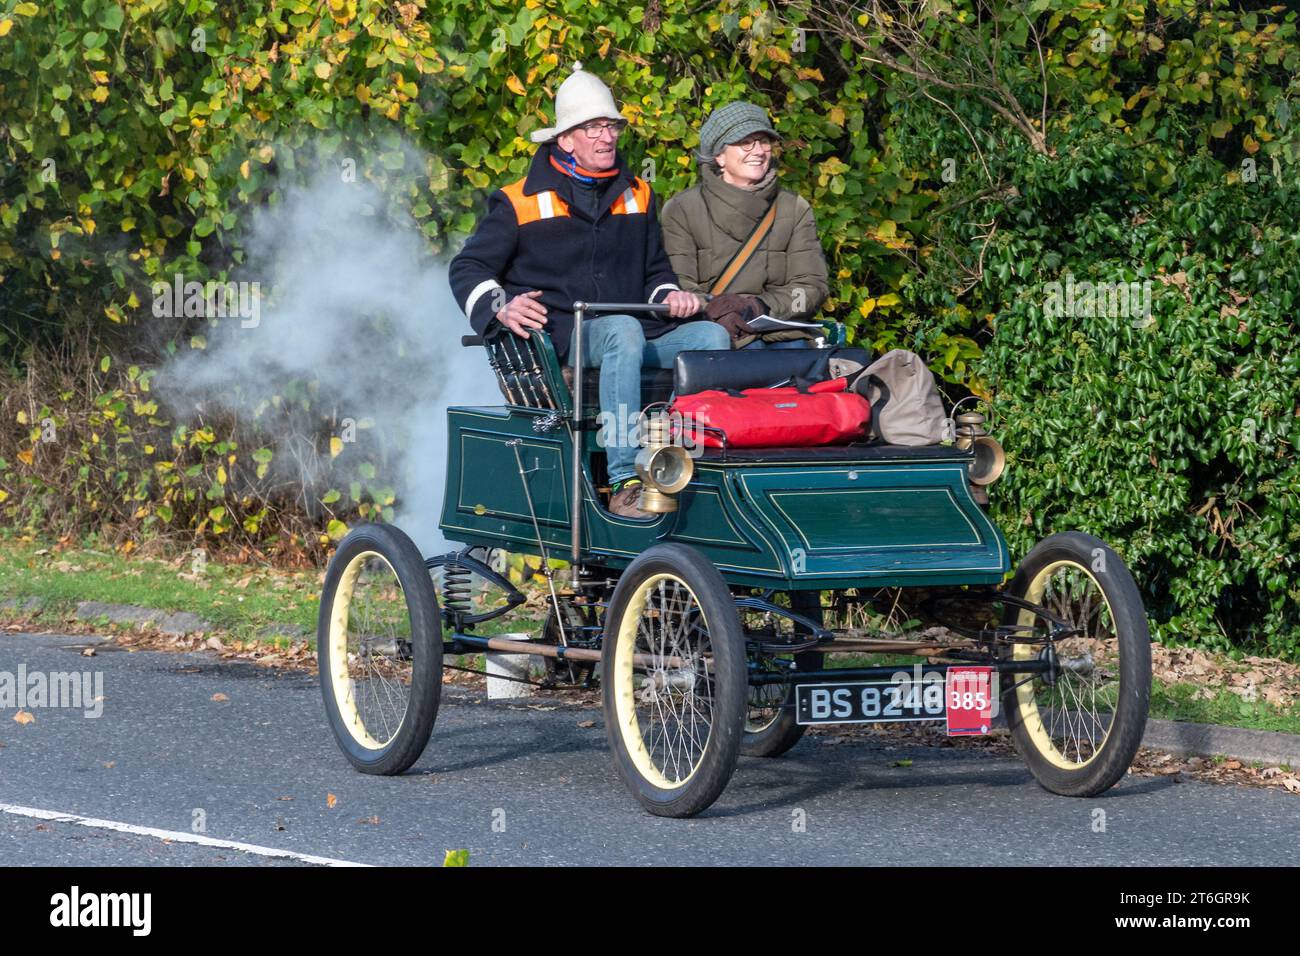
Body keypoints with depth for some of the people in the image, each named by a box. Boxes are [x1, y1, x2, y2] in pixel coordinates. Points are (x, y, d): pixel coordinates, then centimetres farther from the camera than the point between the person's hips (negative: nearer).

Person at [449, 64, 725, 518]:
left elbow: (655, 271, 29)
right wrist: (500, 307, -13)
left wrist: (670, 296, 4)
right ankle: (625, 483, -47)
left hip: (637, 333, 5)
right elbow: (467, 268, 8)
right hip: (561, 336, -5)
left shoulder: (637, 196, 22)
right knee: (624, 330, -39)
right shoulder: (521, 203, 8)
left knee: (711, 335, -24)